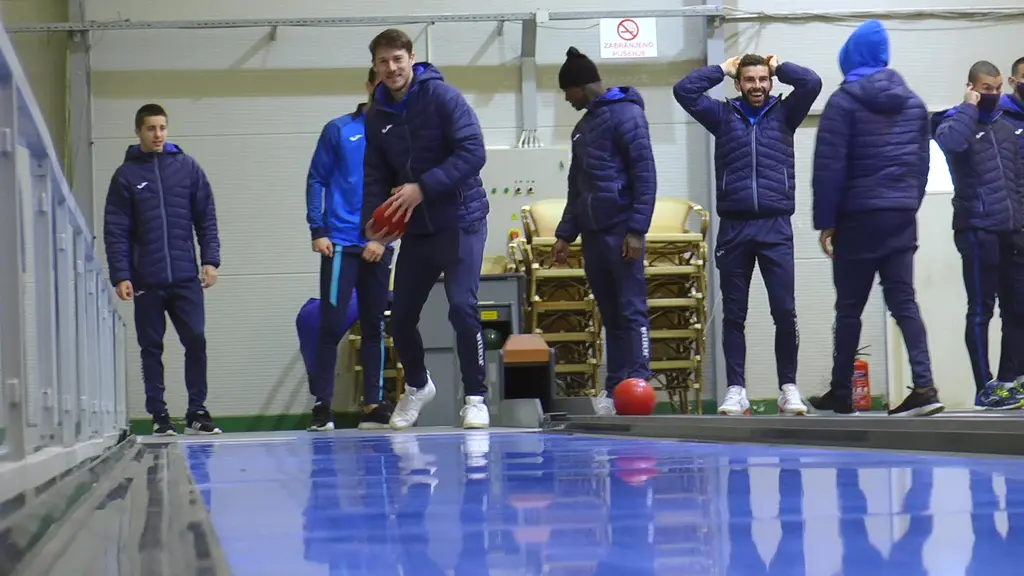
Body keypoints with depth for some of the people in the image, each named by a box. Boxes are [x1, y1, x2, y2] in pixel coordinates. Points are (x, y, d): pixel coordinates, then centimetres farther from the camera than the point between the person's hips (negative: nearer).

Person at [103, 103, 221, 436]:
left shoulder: (188, 168, 6)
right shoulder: (126, 175, 3)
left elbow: (206, 218, 7)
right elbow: (115, 230, 0)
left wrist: (210, 260, -2)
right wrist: (120, 275, -7)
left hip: (186, 277, 0)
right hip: (146, 280, 0)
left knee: (196, 341, -3)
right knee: (151, 348, 5)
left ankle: (197, 412, 7)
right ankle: (159, 415, 13)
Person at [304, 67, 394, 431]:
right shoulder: (339, 130, 2)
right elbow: (316, 180, 3)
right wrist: (317, 230, -5)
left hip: (379, 246, 2)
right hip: (340, 242, -2)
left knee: (374, 326, 7)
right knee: (332, 324, -6)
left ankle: (373, 405, 13)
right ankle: (321, 405, -2)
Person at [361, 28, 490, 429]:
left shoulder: (441, 96, -11)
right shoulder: (378, 118, 7)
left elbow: (473, 152, -19)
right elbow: (376, 177, 10)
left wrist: (423, 188, -24)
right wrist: (373, 220, -9)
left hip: (459, 221, -6)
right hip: (415, 228, 6)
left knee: (462, 307, -17)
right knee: (401, 316, 8)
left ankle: (475, 398, -2)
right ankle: (417, 386, 35)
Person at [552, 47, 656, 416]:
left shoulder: (625, 113, -6)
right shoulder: (583, 126, 20)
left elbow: (645, 175, -12)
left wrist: (637, 229, -17)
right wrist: (566, 233, 19)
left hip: (621, 231, -8)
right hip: (593, 233, 8)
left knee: (631, 312, -9)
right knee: (611, 315, 8)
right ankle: (615, 389, 10)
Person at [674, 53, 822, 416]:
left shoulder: (783, 114, 10)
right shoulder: (723, 115, 11)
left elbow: (811, 83, -5)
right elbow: (684, 90, 2)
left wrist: (778, 67, 10)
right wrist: (722, 70, 10)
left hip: (775, 226, -1)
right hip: (734, 227, 1)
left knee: (785, 311, -3)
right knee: (733, 314, 4)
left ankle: (788, 387, 6)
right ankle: (736, 389, 9)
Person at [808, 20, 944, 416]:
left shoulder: (844, 102, -7)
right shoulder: (913, 102, 10)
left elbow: (829, 166, -10)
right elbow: (922, 163, 12)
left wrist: (824, 221, -6)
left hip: (858, 217, -4)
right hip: (901, 216, 4)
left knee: (849, 306, 5)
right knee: (903, 301, 2)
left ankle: (841, 393, 11)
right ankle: (924, 387, -12)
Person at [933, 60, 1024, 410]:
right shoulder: (956, 120, 0)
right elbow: (950, 142, -25)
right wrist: (969, 107, -12)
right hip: (977, 229, -6)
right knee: (981, 310, -6)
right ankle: (985, 389, -5)